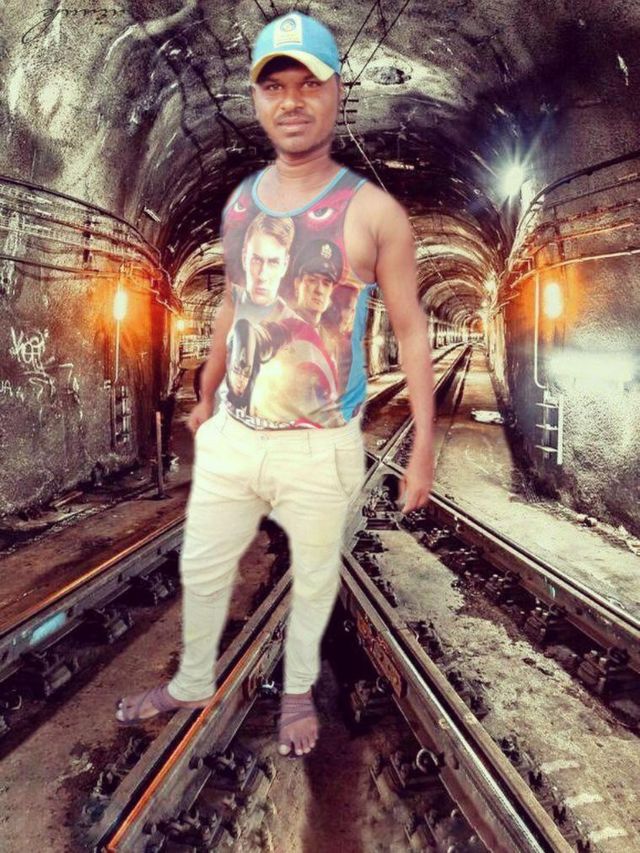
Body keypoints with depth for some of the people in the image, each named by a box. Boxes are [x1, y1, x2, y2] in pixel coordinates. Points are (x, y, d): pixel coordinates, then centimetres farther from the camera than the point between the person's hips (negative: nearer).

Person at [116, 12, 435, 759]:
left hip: (322, 448, -4)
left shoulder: (373, 212, -11)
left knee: (313, 582, 16)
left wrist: (423, 446, -11)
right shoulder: (239, 203, 4)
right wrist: (205, 397, 23)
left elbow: (411, 331, -7)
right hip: (231, 436, 5)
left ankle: (299, 690, 43)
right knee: (201, 569, 18)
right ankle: (193, 683, 44)